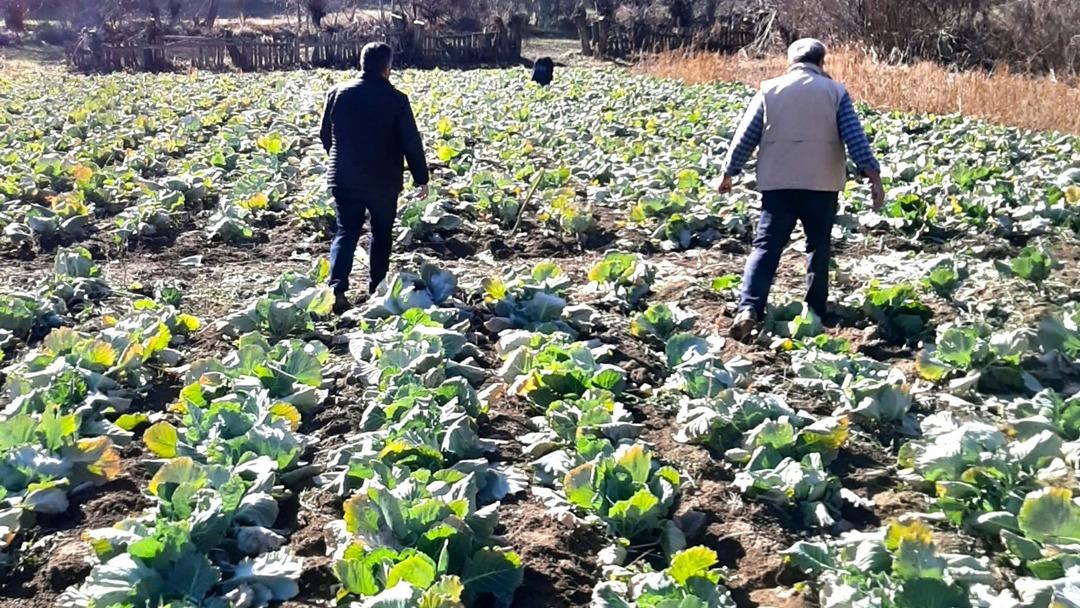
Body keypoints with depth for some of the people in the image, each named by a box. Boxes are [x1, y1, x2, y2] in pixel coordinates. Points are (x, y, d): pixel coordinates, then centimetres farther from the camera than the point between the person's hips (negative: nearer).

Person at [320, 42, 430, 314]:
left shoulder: (337, 93, 1)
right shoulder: (395, 99, -10)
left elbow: (326, 136, 11)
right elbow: (411, 143, -9)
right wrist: (421, 178, 0)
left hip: (344, 179, 3)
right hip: (383, 181, -2)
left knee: (345, 233, 5)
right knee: (381, 234, 15)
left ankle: (337, 288, -12)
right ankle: (376, 289, 22)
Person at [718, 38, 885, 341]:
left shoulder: (769, 90, 6)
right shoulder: (835, 92, 5)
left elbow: (746, 136, 7)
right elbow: (856, 137, -3)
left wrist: (729, 172, 16)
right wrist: (873, 175, -4)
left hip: (777, 183, 0)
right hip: (822, 184, 0)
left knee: (766, 247, 0)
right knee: (818, 248, 14)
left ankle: (748, 309, -16)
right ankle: (816, 312, 19)